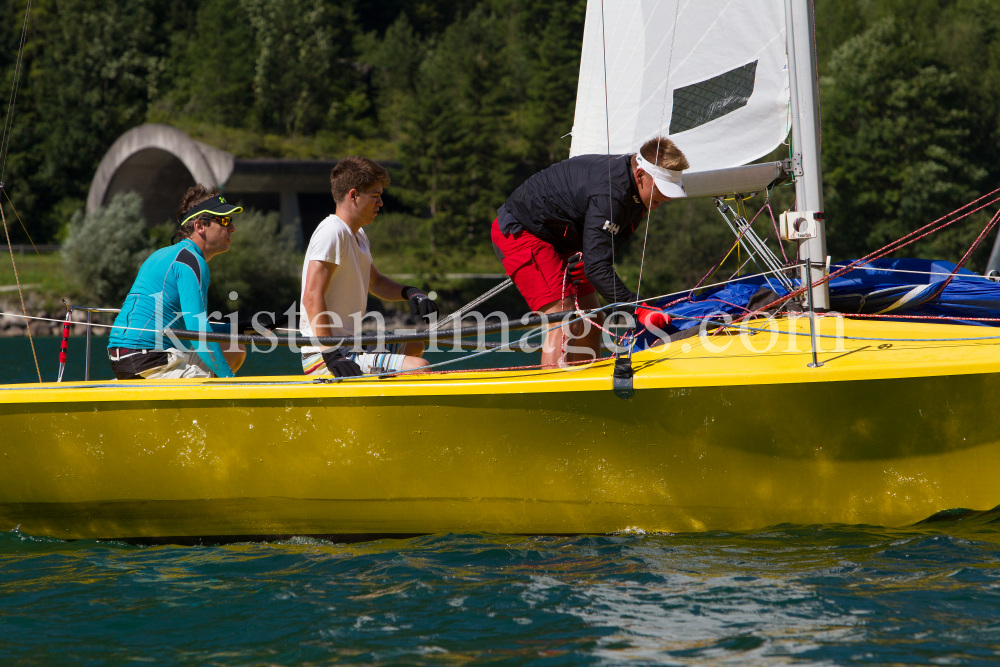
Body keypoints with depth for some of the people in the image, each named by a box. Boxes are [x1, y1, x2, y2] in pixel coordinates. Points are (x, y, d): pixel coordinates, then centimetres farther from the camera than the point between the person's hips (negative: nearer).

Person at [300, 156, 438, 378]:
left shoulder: (358, 235, 16)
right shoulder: (332, 232, -16)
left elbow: (375, 282, 32)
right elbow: (311, 297, -24)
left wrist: (409, 292, 10)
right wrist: (332, 356, -30)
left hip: (348, 346, 11)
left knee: (414, 346, 31)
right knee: (419, 367, -22)